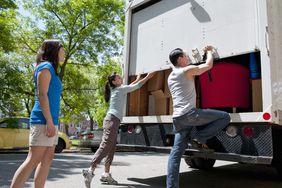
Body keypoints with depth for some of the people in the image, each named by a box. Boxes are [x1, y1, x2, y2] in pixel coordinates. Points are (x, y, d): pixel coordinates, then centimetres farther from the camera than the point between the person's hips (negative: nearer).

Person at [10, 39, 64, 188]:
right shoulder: (46, 67, -5)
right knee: (33, 160, -10)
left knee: (48, 158, 7)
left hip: (50, 120, 10)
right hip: (43, 120, -10)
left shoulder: (51, 69, 22)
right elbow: (42, 95, -15)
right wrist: (49, 121, -20)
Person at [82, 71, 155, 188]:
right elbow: (138, 86, 3)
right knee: (105, 147, -16)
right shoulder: (120, 89, -2)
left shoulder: (116, 90, 21)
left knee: (111, 149, 6)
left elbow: (129, 86, 38)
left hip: (112, 120, 10)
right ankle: (90, 171, -21)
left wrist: (137, 79, 46)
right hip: (112, 119, -10)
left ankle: (106, 174, 5)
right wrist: (148, 77, 14)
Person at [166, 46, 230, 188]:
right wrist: (209, 51, 28)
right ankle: (199, 138, -1)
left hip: (177, 118, 8)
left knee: (176, 152, 7)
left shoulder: (170, 77, 22)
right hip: (190, 114, -8)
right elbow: (208, 65, 11)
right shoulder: (188, 70, 0)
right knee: (225, 117, 2)